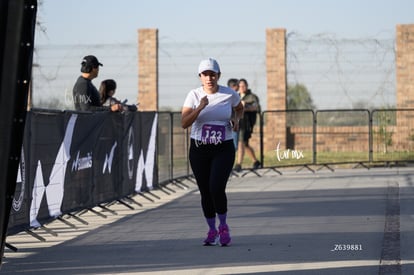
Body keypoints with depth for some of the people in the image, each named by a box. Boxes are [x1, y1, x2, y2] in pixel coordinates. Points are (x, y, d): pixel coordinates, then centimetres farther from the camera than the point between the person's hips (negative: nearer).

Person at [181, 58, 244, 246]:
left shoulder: (229, 94, -3)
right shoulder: (194, 95, -5)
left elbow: (239, 108, 21)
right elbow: (184, 123, -15)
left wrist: (236, 120, 1)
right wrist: (200, 108, -27)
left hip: (224, 149, -1)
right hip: (199, 149, 1)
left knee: (216, 188, -18)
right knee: (205, 192, 6)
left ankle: (223, 227, 4)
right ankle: (212, 230, 26)